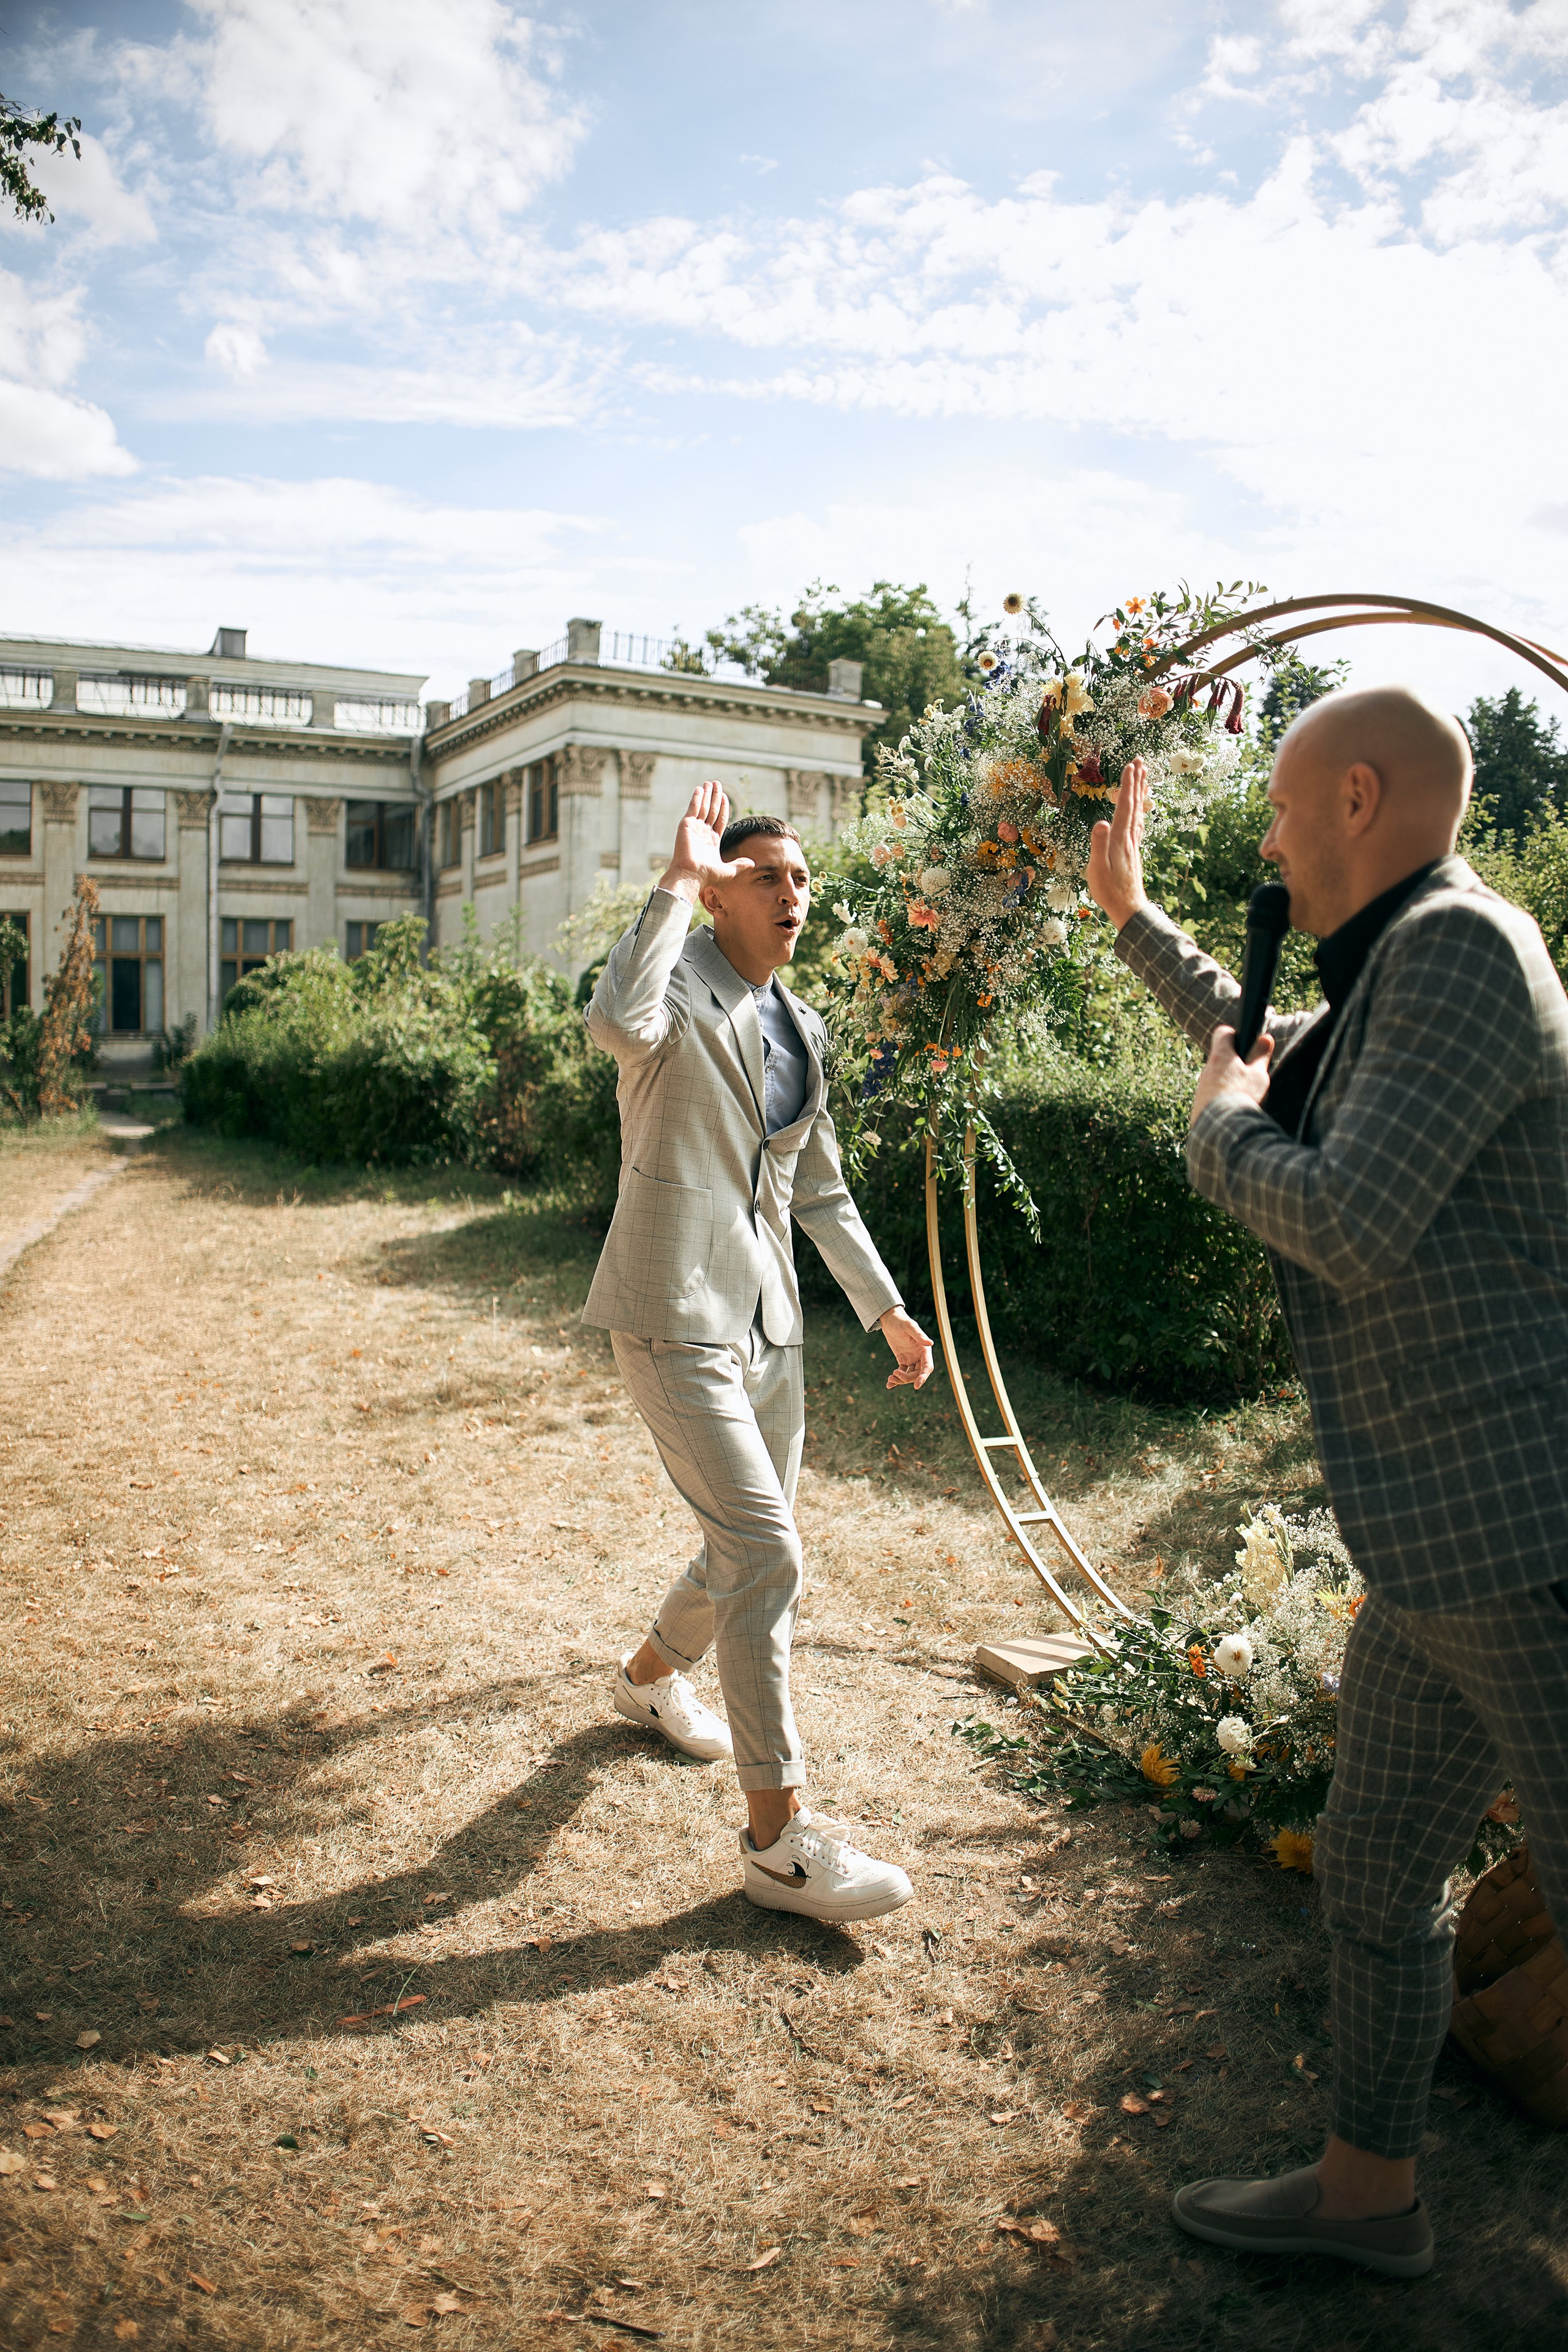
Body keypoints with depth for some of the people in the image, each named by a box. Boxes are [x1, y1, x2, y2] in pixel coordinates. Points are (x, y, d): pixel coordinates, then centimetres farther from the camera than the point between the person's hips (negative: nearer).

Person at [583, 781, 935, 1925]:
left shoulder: (801, 1026, 14)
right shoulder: (682, 981, -8)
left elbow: (821, 1188, 22)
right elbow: (619, 1022, -35)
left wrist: (886, 1307, 20)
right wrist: (679, 880, -26)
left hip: (767, 1313, 8)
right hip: (675, 1308, -8)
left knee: (751, 1547, 18)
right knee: (766, 1555, -12)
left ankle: (653, 1674, 47)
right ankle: (780, 1839, -1)